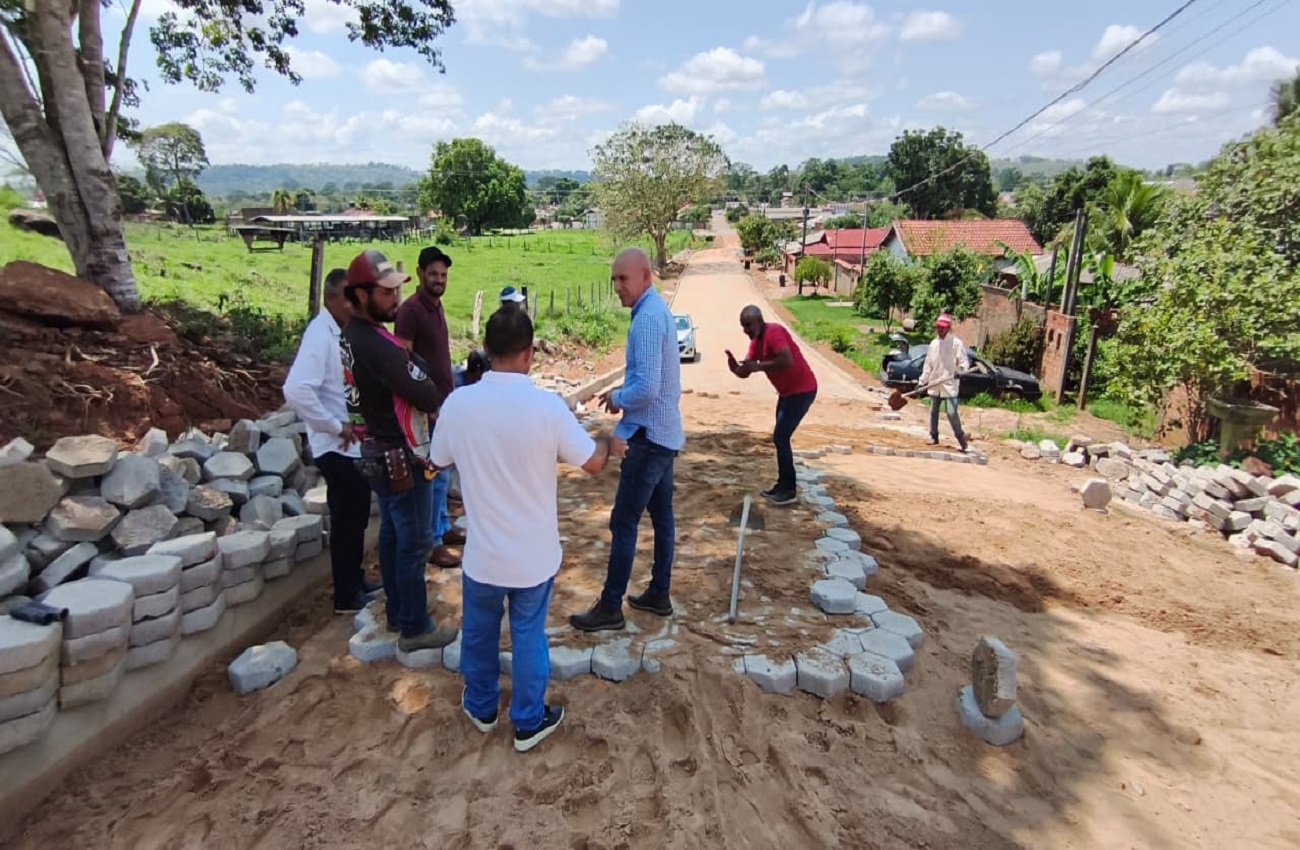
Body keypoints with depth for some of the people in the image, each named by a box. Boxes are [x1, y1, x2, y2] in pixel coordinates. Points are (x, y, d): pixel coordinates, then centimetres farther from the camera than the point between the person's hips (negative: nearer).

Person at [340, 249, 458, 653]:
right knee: (413, 543, 1)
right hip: (401, 457, -10)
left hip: (379, 452, 10)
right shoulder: (377, 345, -26)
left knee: (392, 534, 19)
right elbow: (427, 397, -25)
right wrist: (448, 399, -6)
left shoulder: (354, 335, 6)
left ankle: (397, 613, 33)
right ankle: (415, 628, 14)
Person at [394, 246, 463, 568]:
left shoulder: (437, 305, 11)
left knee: (442, 473, 18)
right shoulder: (410, 309, -16)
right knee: (436, 475, -3)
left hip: (445, 402, 9)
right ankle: (430, 543, 8)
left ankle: (443, 528, 31)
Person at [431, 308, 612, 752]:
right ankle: (529, 723, 34)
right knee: (528, 637, 17)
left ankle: (481, 707, 45)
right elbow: (593, 462, -10)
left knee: (479, 632, 24)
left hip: (483, 553, 2)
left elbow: (440, 460, 5)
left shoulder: (457, 403, -13)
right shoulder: (546, 406, -21)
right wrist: (606, 441, 12)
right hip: (534, 554, -1)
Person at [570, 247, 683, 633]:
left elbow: (646, 388, -27)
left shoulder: (647, 319, -20)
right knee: (661, 514, 16)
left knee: (623, 522, -2)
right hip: (664, 431, 11)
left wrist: (616, 399, -8)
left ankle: (610, 607, 8)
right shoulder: (657, 310, 12)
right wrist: (621, 392, 7)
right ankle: (659, 594, 28)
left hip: (649, 435, -11)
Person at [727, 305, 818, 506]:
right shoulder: (755, 342, 8)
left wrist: (758, 366, -27)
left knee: (780, 438, -9)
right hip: (787, 391, 10)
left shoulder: (774, 333, -21)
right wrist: (734, 367, -15)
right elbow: (745, 372, 7)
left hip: (802, 390, -10)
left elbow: (787, 361, -36)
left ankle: (789, 490, 1)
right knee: (780, 438, 14)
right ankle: (783, 485, 24)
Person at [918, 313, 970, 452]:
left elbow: (964, 361, -7)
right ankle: (934, 437, 22)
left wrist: (960, 370, -28)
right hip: (934, 384, 6)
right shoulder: (933, 343, 13)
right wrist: (922, 381, 13)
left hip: (950, 384, -6)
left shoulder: (956, 342, -4)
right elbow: (928, 364, 16)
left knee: (952, 412, -12)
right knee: (933, 412, 11)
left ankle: (960, 437, 2)